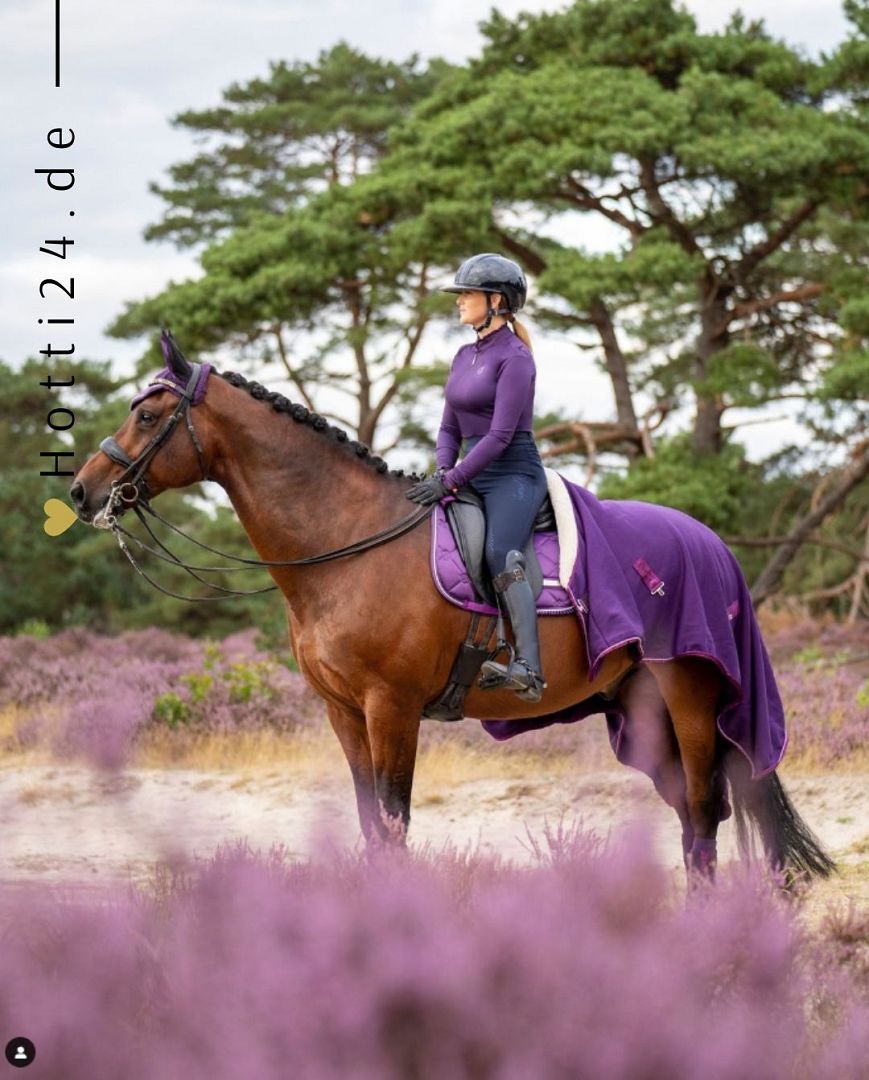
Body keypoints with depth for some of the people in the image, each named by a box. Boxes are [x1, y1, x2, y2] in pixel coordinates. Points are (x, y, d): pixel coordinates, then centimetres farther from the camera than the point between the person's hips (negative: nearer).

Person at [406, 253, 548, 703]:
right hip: (474, 476, 10)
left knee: (500, 554, -32)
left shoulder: (514, 357, -9)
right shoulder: (465, 356, 16)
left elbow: (500, 435, -16)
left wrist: (451, 480, -20)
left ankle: (528, 669, -43)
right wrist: (443, 471, -2)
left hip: (514, 475, -10)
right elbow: (450, 427, 18)